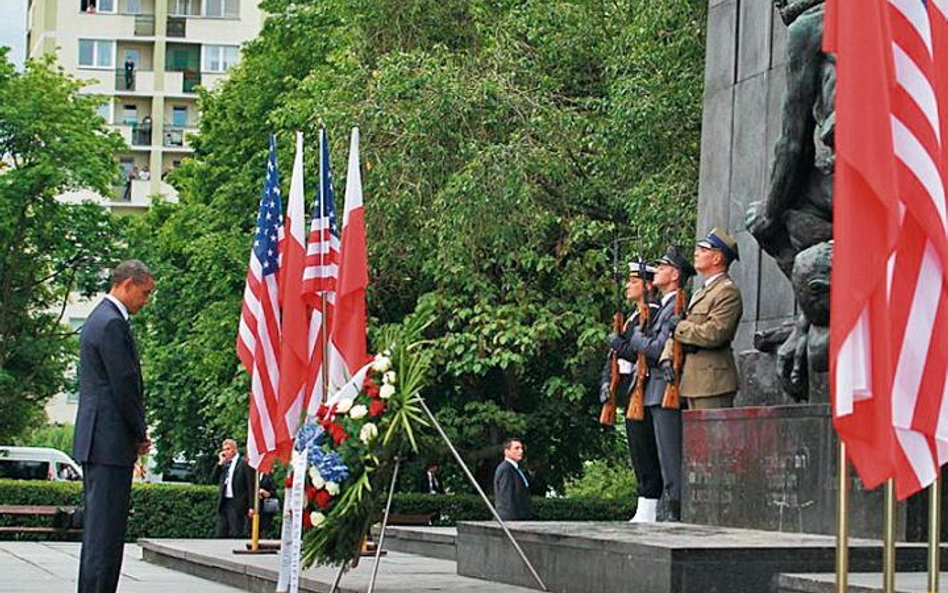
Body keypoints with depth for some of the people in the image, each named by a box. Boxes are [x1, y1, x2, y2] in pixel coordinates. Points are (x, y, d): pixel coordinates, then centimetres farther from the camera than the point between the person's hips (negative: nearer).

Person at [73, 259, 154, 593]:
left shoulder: (99, 318, 19)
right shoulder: (112, 323, -14)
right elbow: (125, 385, -16)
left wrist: (137, 433, 17)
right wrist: (140, 434, -5)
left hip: (94, 441, 11)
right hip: (111, 441, -11)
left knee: (97, 525, 12)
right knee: (107, 527, -10)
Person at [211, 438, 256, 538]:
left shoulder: (245, 463, -4)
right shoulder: (223, 465, 17)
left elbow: (251, 485, -8)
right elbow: (214, 480, 11)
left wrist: (251, 506, -13)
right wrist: (220, 463, 4)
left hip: (237, 504, -7)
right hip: (224, 503, 7)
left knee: (236, 533, -7)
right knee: (220, 534, 6)